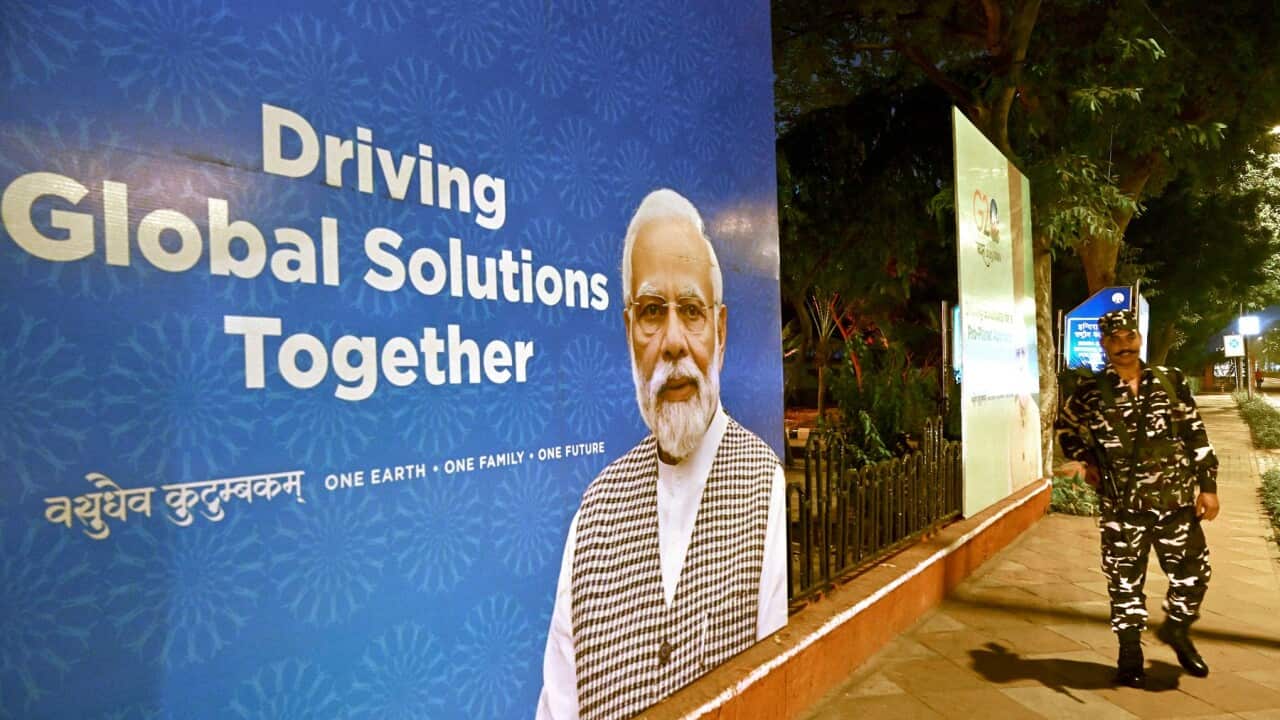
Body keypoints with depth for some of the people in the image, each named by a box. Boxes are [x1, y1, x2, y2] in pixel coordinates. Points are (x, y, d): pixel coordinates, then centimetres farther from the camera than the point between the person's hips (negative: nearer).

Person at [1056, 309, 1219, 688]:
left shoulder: (1172, 381, 1)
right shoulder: (1091, 391, -4)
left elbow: (1196, 436, 5)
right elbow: (1066, 425, 14)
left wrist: (1208, 485, 2)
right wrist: (1087, 461, 6)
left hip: (1176, 500, 2)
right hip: (1122, 505, -2)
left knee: (1193, 572, 10)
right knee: (1125, 581, 6)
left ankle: (1176, 631, 37)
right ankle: (1130, 651, 22)